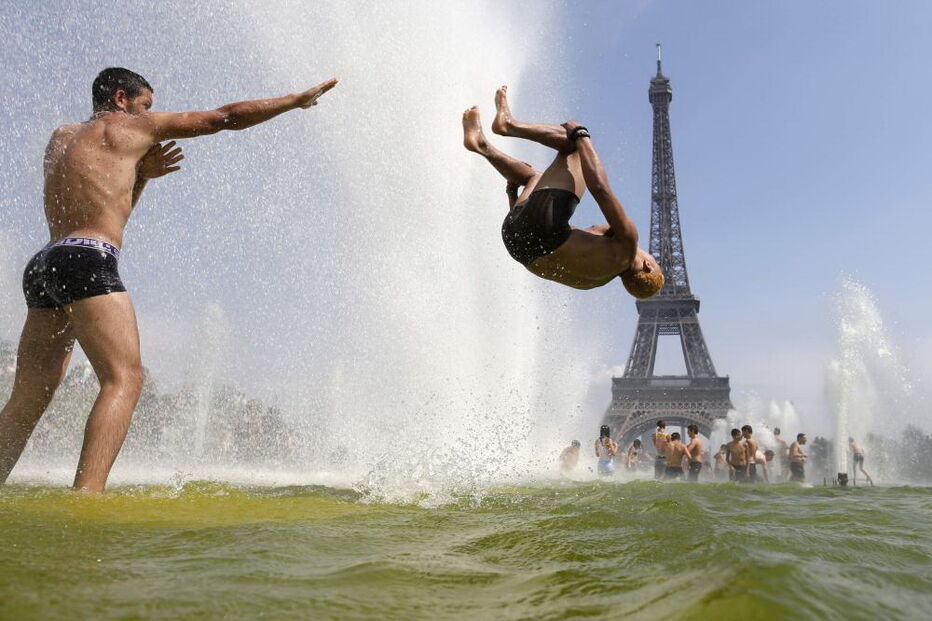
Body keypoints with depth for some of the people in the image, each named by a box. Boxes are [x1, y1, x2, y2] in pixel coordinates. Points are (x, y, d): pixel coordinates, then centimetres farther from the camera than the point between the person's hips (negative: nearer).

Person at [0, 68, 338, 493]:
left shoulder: (60, 138, 29)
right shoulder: (129, 126, 8)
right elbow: (227, 118, 10)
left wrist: (139, 174, 22)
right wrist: (300, 99, 18)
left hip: (44, 265, 9)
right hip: (85, 262, -8)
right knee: (124, 379, -15)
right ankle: (86, 495, -26)